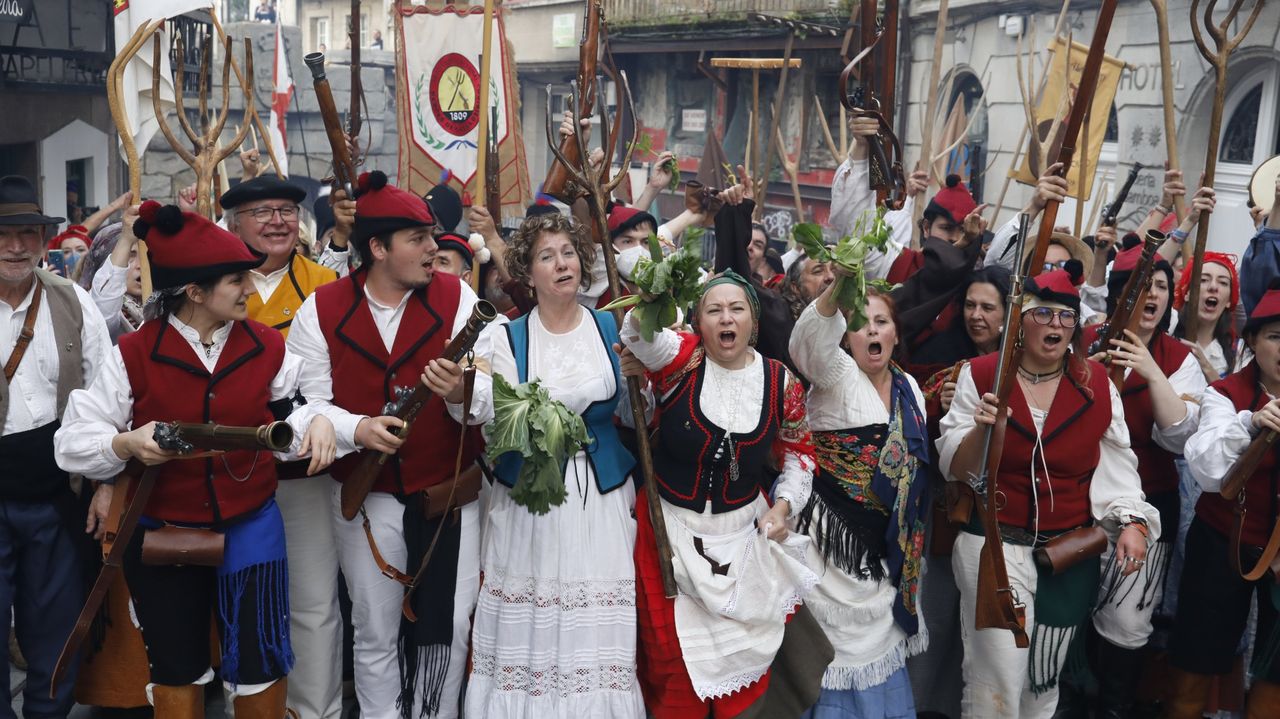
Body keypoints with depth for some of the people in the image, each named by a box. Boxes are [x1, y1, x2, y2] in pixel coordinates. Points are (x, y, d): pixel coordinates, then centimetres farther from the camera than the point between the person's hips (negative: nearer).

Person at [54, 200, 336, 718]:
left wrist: (316, 422, -19)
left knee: (260, 662, 8)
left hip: (251, 528, 1)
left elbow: (290, 415, 4)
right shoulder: (134, 354, -11)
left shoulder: (266, 346, -5)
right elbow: (74, 439, -7)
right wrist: (125, 445, -27)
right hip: (160, 535, -1)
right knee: (176, 668, 17)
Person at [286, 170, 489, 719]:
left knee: (450, 627, 6)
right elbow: (304, 402, -6)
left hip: (450, 491, 0)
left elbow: (490, 393, -10)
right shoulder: (321, 310, -3)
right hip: (365, 497, 0)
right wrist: (356, 429, -24)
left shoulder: (456, 297, -4)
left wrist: (461, 391, -33)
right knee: (376, 632, 13)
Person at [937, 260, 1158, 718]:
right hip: (994, 542, -3)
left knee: (1045, 679, 14)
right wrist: (981, 429, -23)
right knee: (998, 679, -8)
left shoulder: (1097, 383, 2)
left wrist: (1130, 521, -6)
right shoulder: (981, 375, -4)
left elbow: (1116, 462, 7)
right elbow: (953, 468, -5)